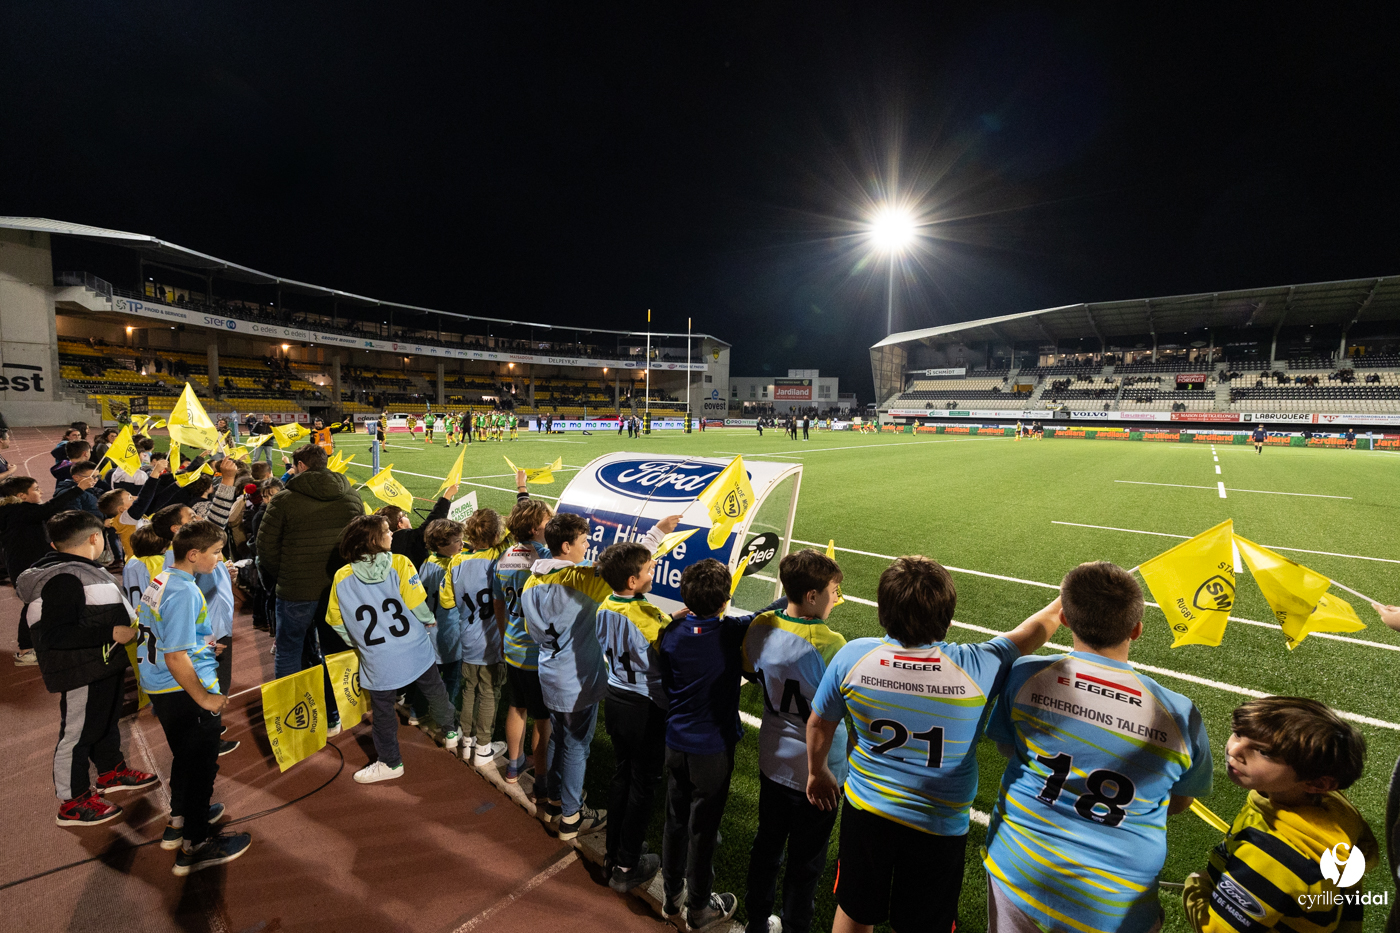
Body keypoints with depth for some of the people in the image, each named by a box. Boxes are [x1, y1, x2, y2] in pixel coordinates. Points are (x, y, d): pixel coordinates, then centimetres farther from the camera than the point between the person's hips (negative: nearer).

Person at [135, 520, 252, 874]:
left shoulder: (159, 581, 4)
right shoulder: (184, 593, -26)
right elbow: (176, 659, -27)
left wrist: (201, 642, 21)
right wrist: (206, 699, -19)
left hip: (160, 689, 10)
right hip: (185, 692, -10)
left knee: (186, 756, 26)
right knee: (201, 763, 6)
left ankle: (179, 820, 44)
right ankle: (195, 846, 19)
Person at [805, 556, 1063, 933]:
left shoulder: (852, 656, -22)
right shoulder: (977, 668, -26)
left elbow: (819, 724, -5)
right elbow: (1037, 628, -5)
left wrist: (817, 772, 14)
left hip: (864, 809, 1)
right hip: (939, 828, -1)